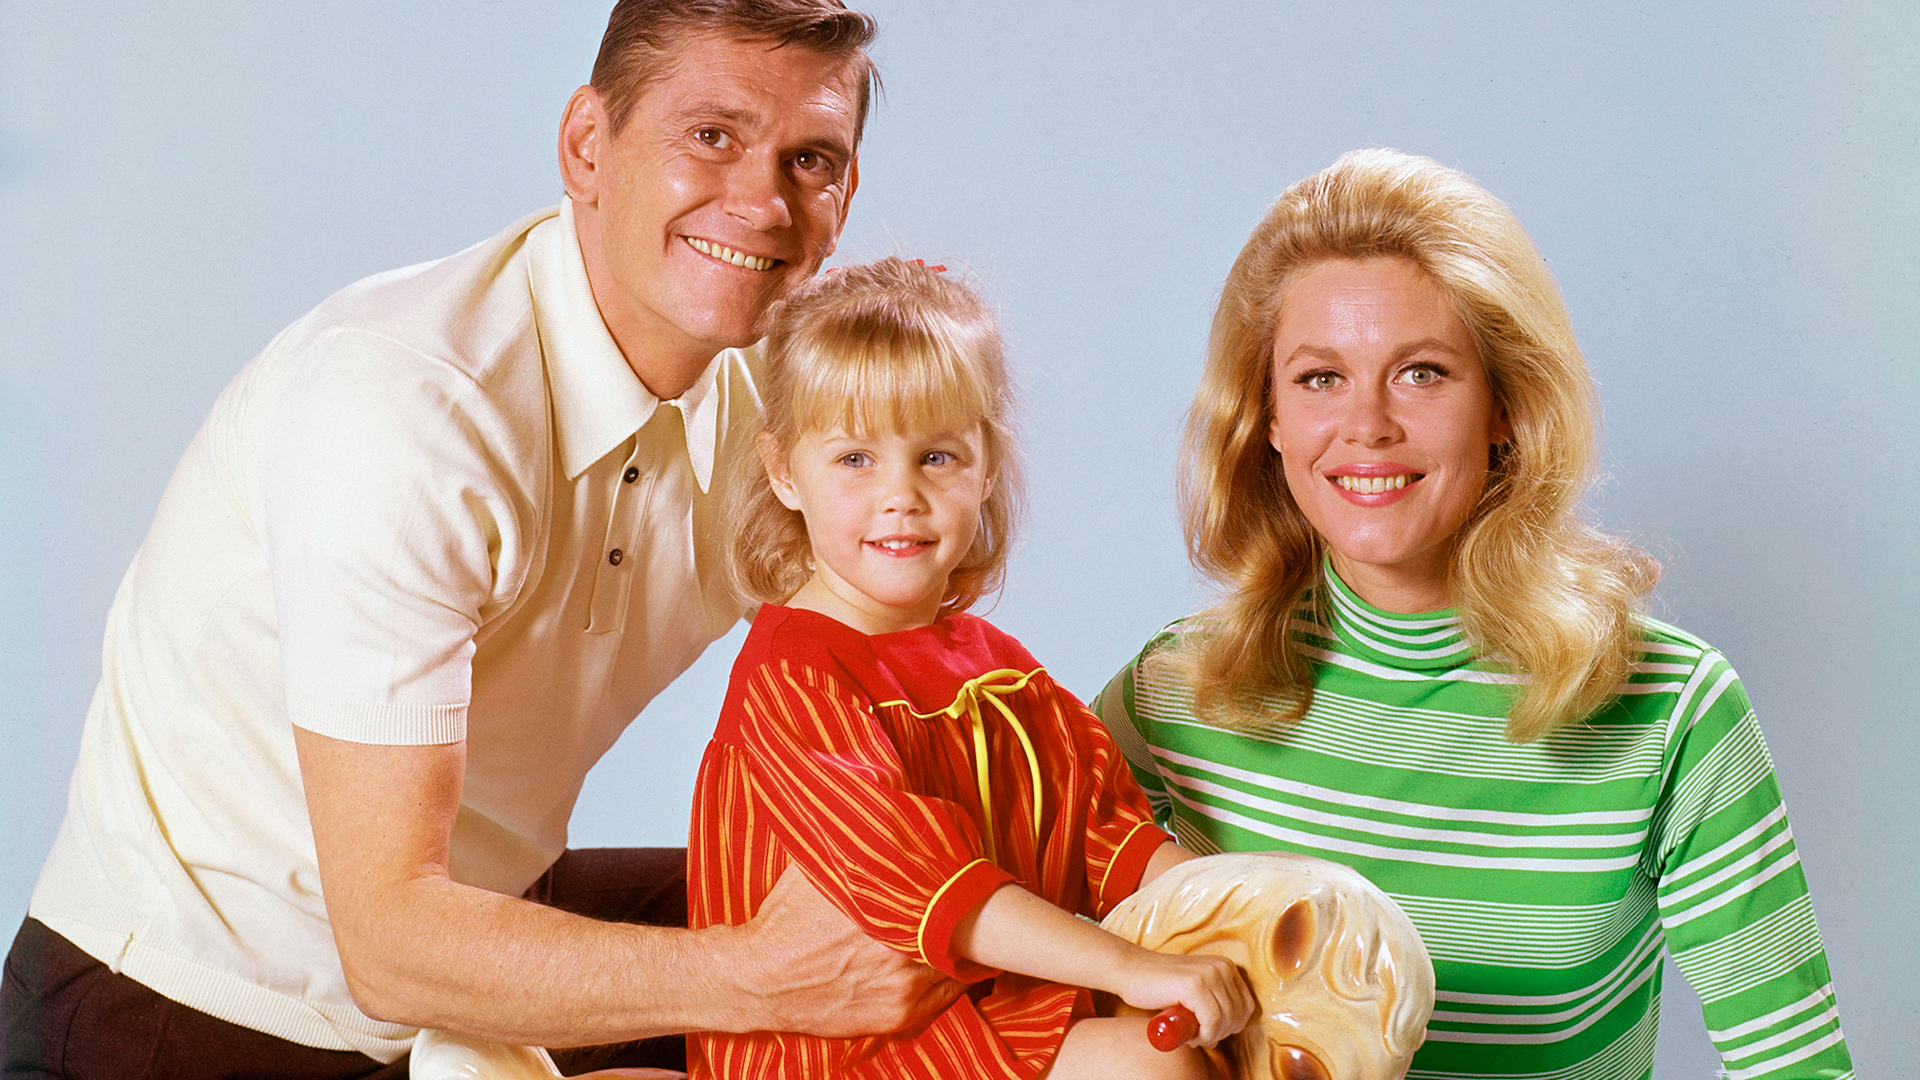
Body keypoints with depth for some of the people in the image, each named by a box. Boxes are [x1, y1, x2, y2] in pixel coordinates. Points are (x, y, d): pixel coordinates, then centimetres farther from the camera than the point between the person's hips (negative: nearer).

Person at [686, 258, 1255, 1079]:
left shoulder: (990, 663, 14)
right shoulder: (792, 672, -15)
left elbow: (1108, 832, 13)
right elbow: (918, 883, -25)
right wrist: (1135, 968, -28)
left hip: (1004, 1007, 8)